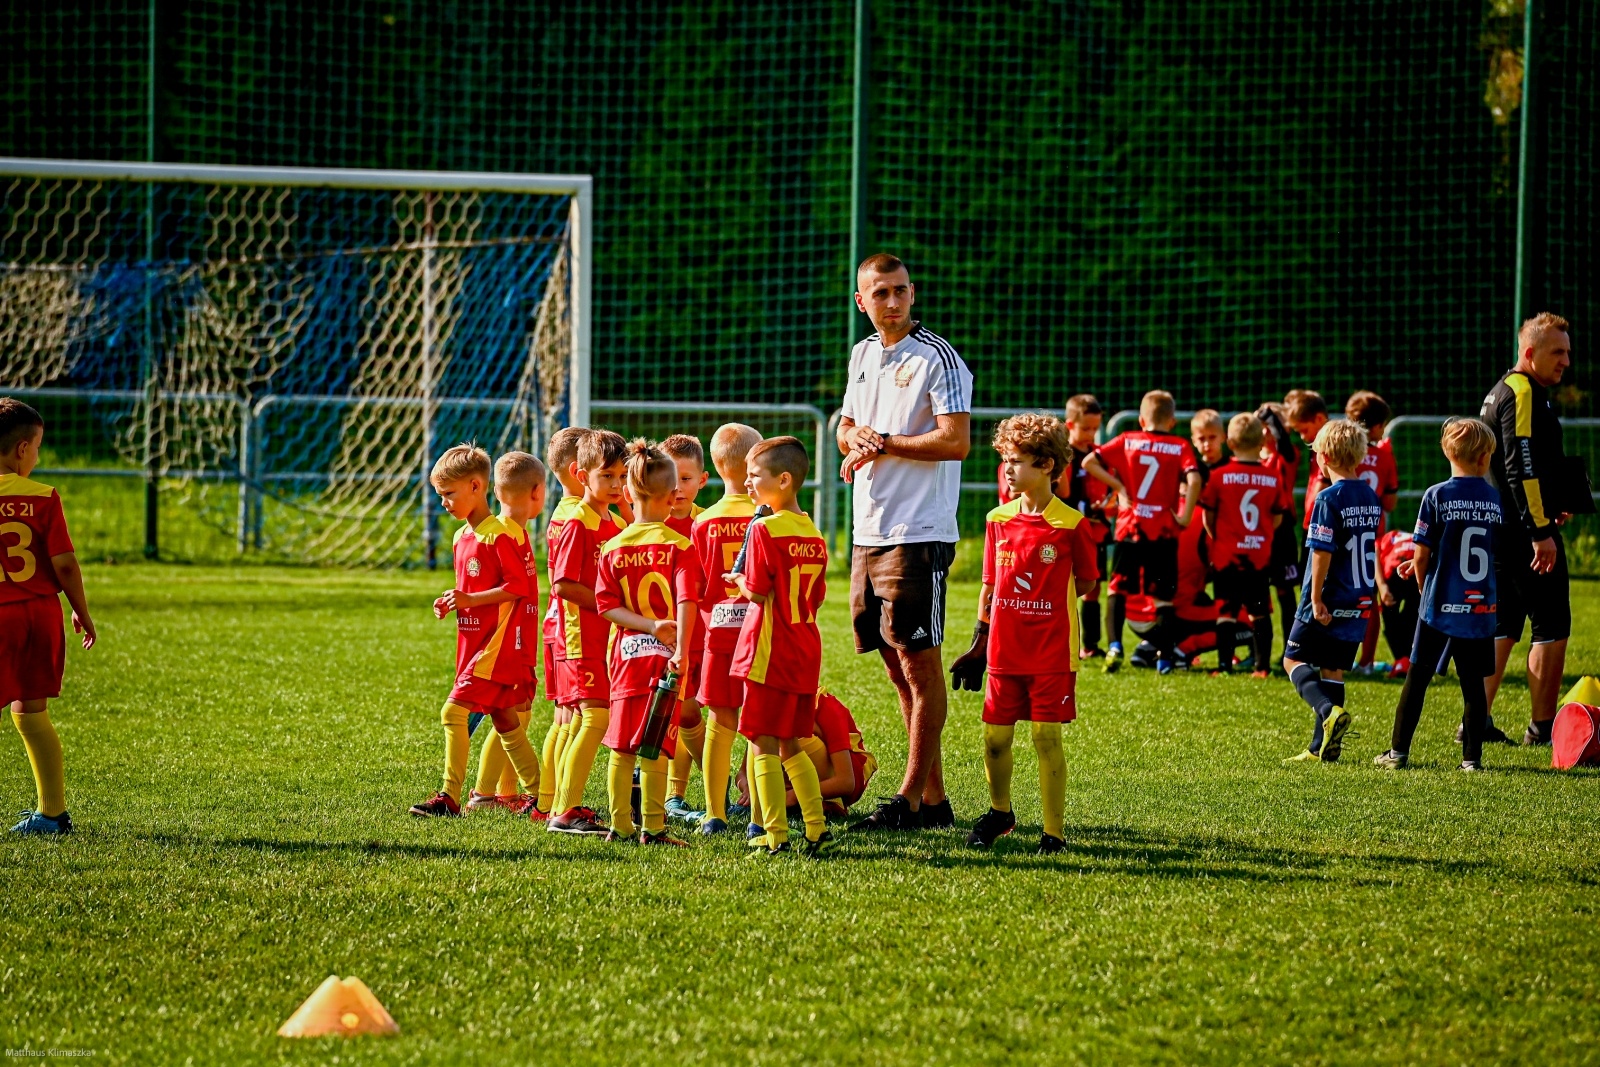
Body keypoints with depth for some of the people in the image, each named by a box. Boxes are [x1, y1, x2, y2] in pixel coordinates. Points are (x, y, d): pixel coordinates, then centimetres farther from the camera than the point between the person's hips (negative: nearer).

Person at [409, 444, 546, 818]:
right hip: (473, 642, 10)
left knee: (453, 711, -14)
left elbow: (518, 586, -18)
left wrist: (470, 600, -22)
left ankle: (450, 797, -12)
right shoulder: (462, 537, 15)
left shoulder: (499, 535, -15)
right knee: (504, 718, 12)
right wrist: (452, 603, 6)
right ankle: (541, 795, 18)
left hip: (494, 644, -10)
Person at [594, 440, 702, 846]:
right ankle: (652, 828, -3)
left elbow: (606, 605, -3)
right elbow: (687, 602, -17)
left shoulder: (612, 548, 4)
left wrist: (651, 627, -8)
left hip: (626, 653, 3)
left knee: (621, 746, 9)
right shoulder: (679, 546, -6)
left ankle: (620, 826, 11)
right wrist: (681, 650, -23)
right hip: (663, 657, -3)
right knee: (655, 746, -2)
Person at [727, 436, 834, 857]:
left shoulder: (764, 530, -14)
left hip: (771, 655, -7)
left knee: (764, 744, -2)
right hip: (806, 654, 8)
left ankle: (775, 835, -5)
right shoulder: (814, 534, 9)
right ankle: (818, 830, 12)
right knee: (791, 747, 16)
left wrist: (738, 579, 4)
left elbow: (758, 591, -17)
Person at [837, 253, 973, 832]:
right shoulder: (863, 355, 15)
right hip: (868, 533, 8)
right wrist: (855, 438, 1)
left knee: (919, 660, -6)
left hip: (919, 534, -8)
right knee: (897, 664, 10)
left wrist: (883, 443, -11)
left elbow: (955, 441, -17)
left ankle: (911, 799, -5)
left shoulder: (937, 358, -9)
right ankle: (935, 795, 16)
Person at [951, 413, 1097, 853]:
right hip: (1004, 650, 4)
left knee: (1046, 738, -4)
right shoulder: (998, 521, 6)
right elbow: (990, 586, 12)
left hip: (1052, 652, -4)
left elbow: (1085, 582, 3)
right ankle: (1000, 813, 30)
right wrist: (978, 644, 11)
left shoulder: (1070, 525, -7)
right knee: (995, 737, 7)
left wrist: (1046, 605, -2)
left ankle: (1054, 832, 3)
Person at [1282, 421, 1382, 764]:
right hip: (1360, 602, 7)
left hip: (1328, 603, -7)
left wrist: (1315, 598, -16)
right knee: (1333, 669, 12)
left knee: (1294, 659, 6)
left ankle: (1330, 711, -17)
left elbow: (1322, 552, -19)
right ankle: (1322, 747, 11)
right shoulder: (1372, 498, 7)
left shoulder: (1330, 499, -16)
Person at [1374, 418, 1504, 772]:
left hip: (1440, 606, -2)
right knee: (1473, 682, 7)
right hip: (1481, 608, 2)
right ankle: (1472, 756, 6)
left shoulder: (1437, 496, -8)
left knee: (1418, 678, 7)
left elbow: (1422, 557, -8)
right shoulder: (1496, 500, 1)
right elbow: (1496, 553, 12)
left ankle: (1398, 751, 10)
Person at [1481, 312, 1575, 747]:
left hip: (1501, 531, 10)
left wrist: (1551, 508, 24)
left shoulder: (1502, 391, 18)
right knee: (1553, 628, -5)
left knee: (1503, 626, 14)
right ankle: (1542, 727, -3)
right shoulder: (1523, 394, -14)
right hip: (1526, 531, -10)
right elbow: (1522, 468, -21)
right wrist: (1541, 531, -22)